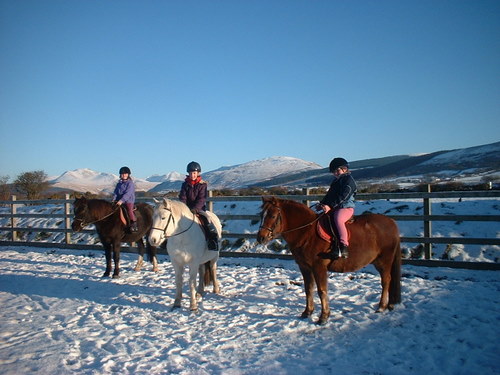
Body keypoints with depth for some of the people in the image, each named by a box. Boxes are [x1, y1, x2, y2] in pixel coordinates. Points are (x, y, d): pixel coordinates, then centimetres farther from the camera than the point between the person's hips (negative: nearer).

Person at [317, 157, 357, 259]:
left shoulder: (348, 179, -5)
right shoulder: (335, 181, 24)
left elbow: (343, 197, -16)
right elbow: (329, 195, 26)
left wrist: (330, 206, -23)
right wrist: (322, 203, 9)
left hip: (346, 207, -10)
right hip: (334, 208, 10)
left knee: (338, 219, -37)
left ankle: (344, 246, -38)